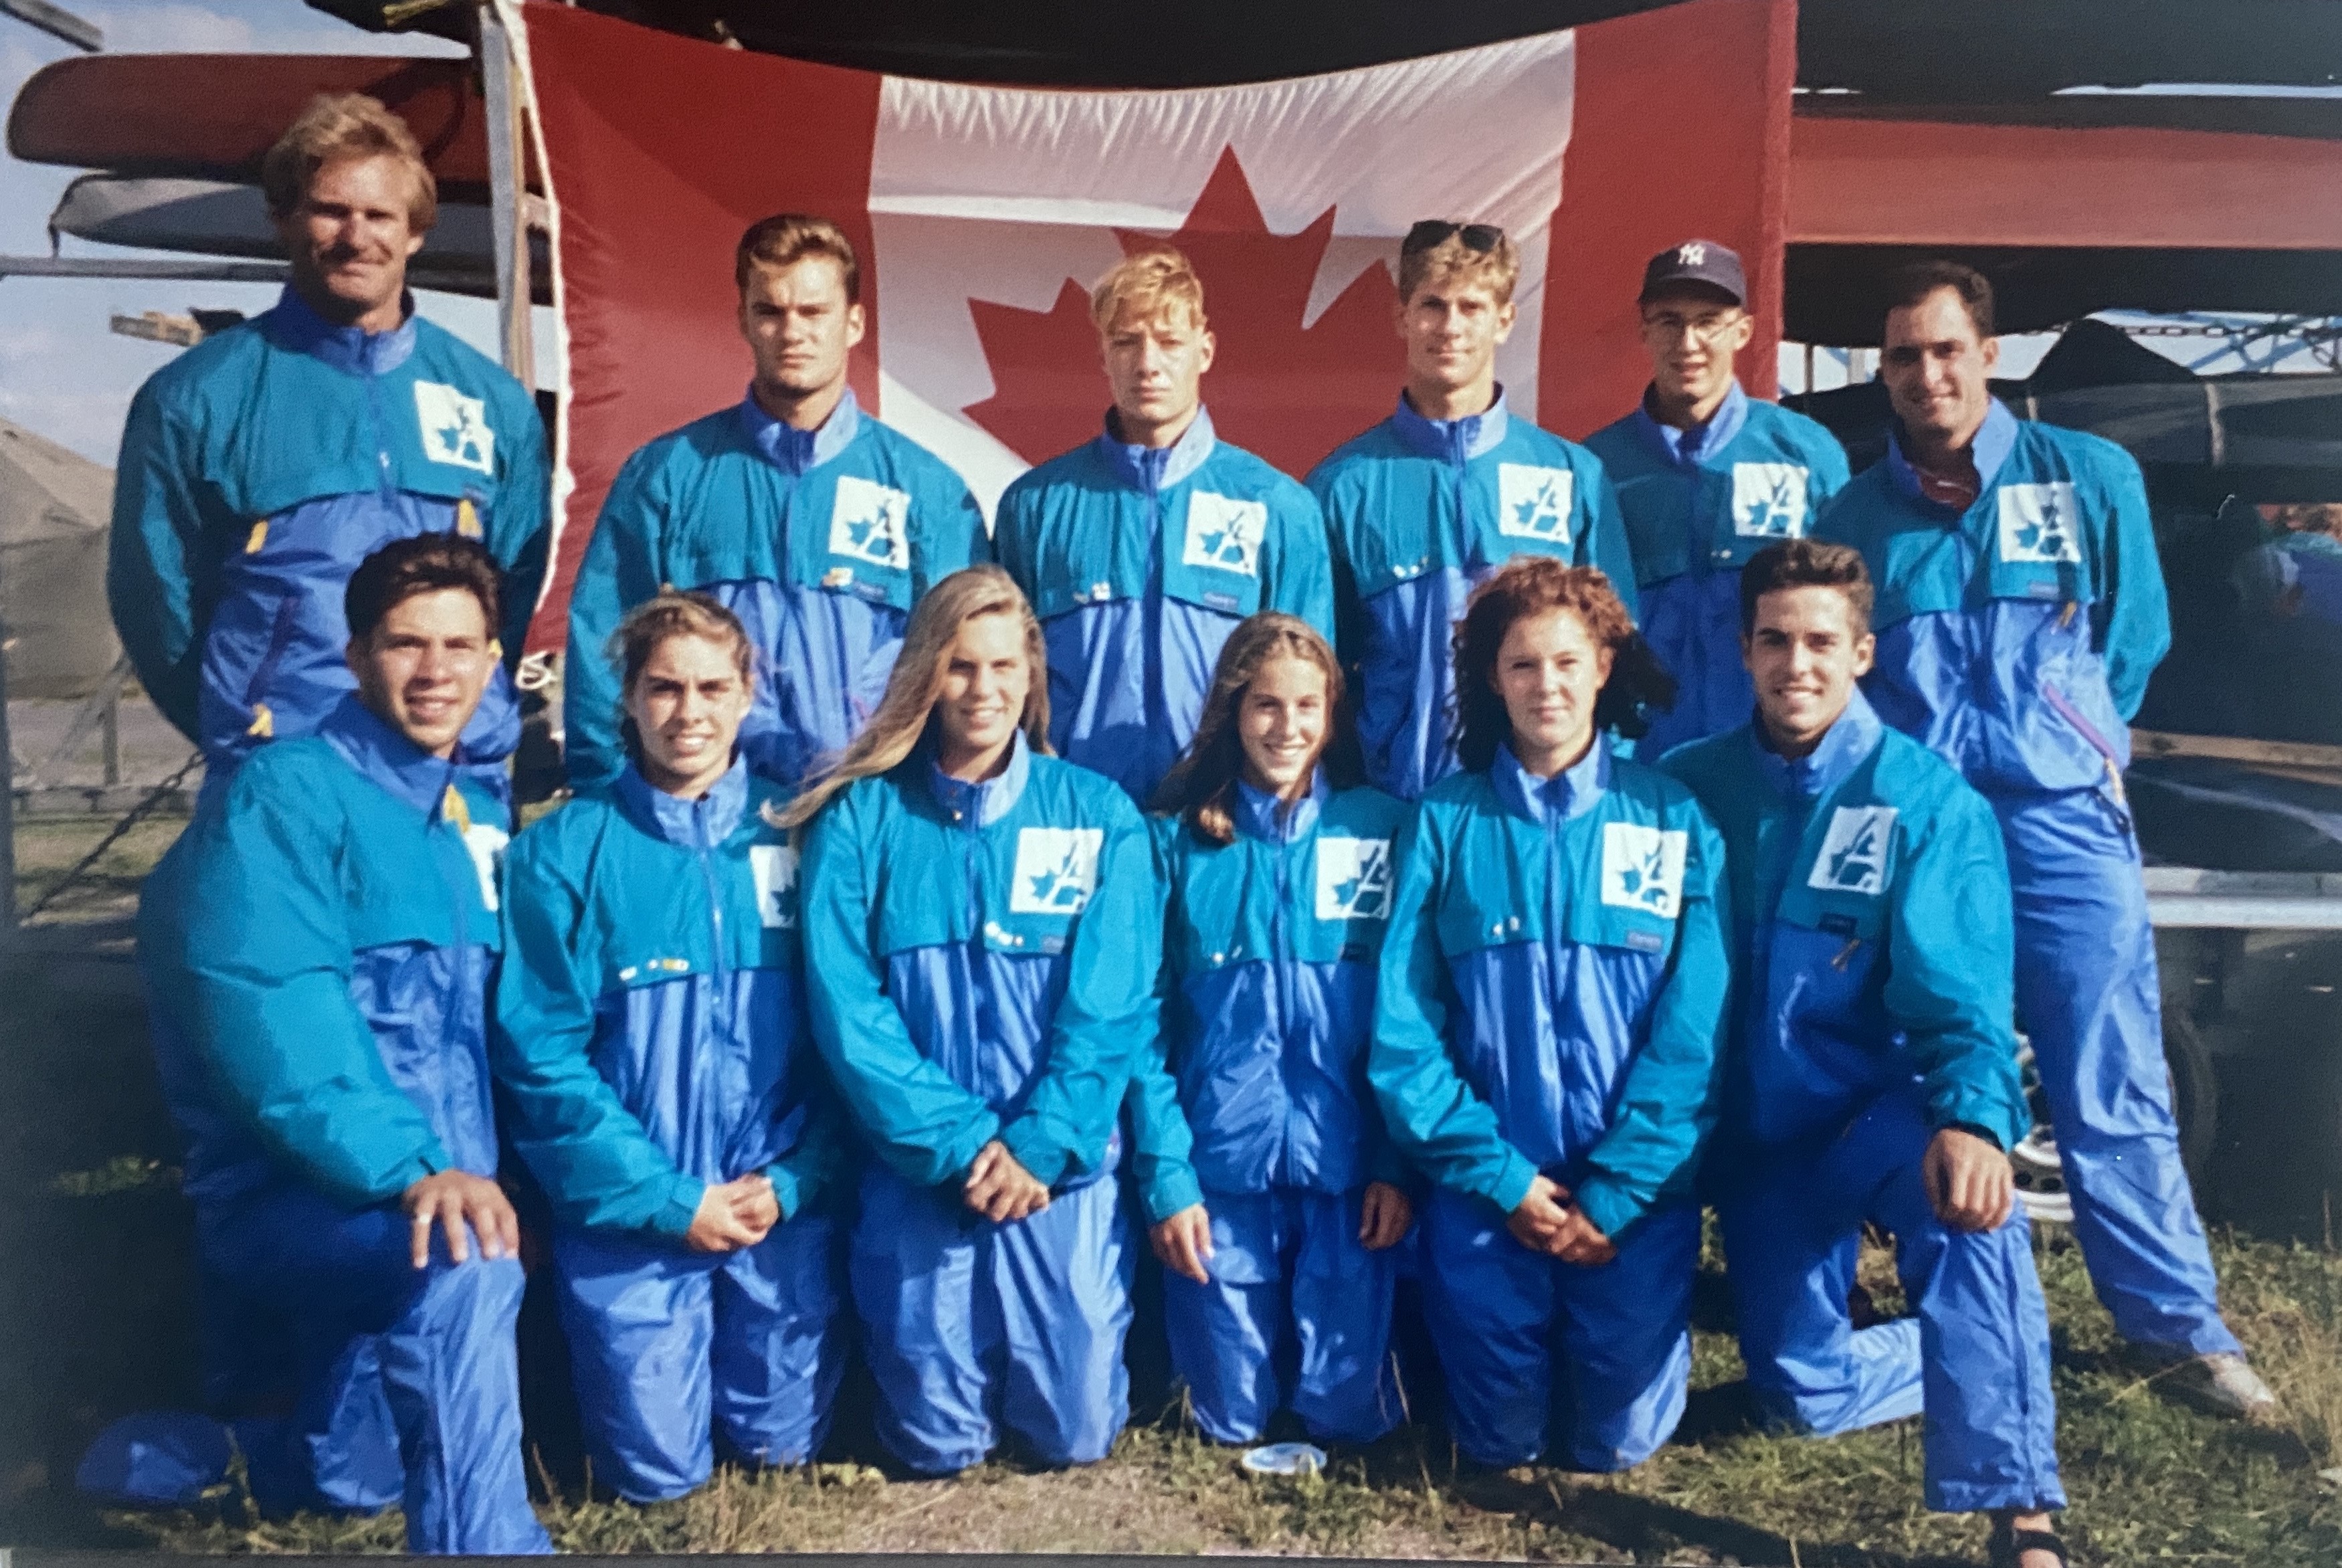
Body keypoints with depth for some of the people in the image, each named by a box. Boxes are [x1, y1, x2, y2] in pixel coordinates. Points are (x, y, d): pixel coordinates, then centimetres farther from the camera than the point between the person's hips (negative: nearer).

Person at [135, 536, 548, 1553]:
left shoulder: (481, 813, 14)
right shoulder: (283, 796, -8)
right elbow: (262, 1013, -21)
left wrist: (481, 1177, 3)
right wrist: (409, 1168, -32)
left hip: (454, 1192, 8)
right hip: (293, 1193, -8)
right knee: (461, 1270, -33)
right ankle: (482, 1538, -23)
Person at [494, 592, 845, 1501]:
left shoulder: (797, 836, 1)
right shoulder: (561, 852, -4)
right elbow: (540, 1055, -7)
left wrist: (793, 1179, -11)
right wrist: (668, 1198, -12)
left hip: (786, 1207, 2)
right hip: (630, 1215, -1)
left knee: (783, 1445, 9)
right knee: (655, 1471, 4)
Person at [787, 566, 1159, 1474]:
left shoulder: (1099, 815, 0)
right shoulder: (859, 818, -1)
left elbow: (1111, 1004, -7)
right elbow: (846, 1007, -8)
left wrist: (1041, 1146, -16)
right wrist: (959, 1145, -15)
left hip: (1065, 1171, 0)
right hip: (917, 1175, 0)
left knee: (1076, 1431, 8)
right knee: (936, 1444, 6)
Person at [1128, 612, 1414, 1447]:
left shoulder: (1381, 830, 2)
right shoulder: (1177, 839, 2)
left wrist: (1399, 1162, -4)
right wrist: (1164, 1176, -7)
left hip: (1348, 1169, 0)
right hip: (1219, 1169, 0)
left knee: (1348, 1412, 5)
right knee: (1231, 1417, 8)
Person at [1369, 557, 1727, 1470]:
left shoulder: (1675, 820, -1)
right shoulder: (1443, 821, -1)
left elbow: (1692, 1032, -6)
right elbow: (1402, 1025, -5)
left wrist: (1614, 1193, -11)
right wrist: (1502, 1176, -10)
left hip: (1638, 1192, 0)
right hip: (1487, 1189, 0)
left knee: (1616, 1438, 5)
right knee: (1500, 1439, 5)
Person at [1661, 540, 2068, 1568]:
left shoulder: (1929, 800, -10)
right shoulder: (1689, 786, 0)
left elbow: (1958, 993, -19)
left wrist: (1972, 1117, -39)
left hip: (1885, 1106, -3)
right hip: (1758, 1133, 4)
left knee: (1966, 1198, -37)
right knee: (1804, 1393, 0)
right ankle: (1990, 1348, 31)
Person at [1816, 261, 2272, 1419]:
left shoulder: (2093, 477, 5)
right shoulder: (1854, 514, 8)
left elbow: (2137, 634, 12)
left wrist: (2078, 748, 10)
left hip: (2065, 825, -1)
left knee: (2112, 1095, 0)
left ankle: (2179, 1326, 13)